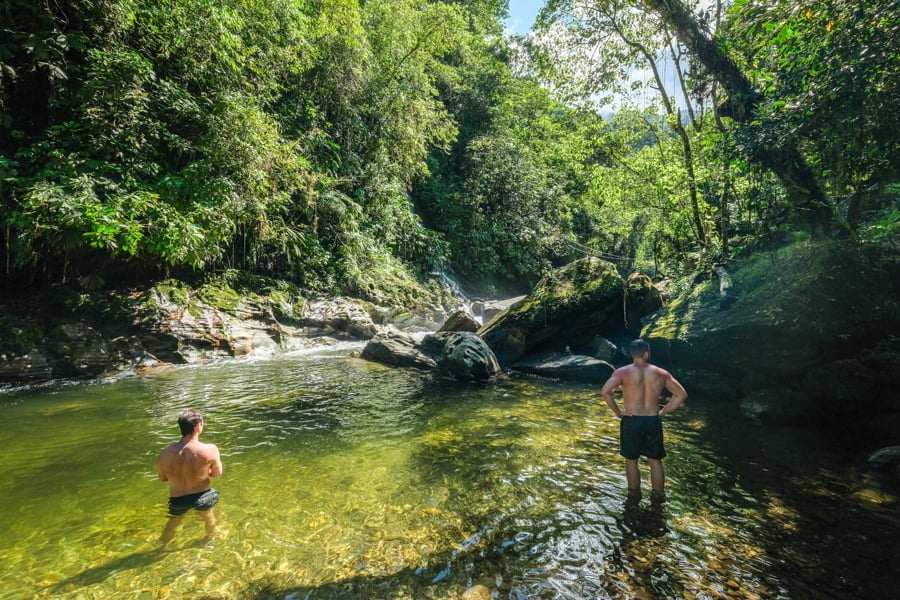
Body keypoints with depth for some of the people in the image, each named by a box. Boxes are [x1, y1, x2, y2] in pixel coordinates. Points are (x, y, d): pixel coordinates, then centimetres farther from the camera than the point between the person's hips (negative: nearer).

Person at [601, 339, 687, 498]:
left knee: (631, 460, 15)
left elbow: (605, 391, -23)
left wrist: (617, 411, -10)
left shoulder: (623, 372, -10)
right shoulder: (661, 373, 0)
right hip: (654, 422, 3)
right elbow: (681, 394, 4)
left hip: (631, 421, -2)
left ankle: (634, 494, 27)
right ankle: (658, 495, 29)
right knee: (655, 461, 18)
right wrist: (663, 411, 6)